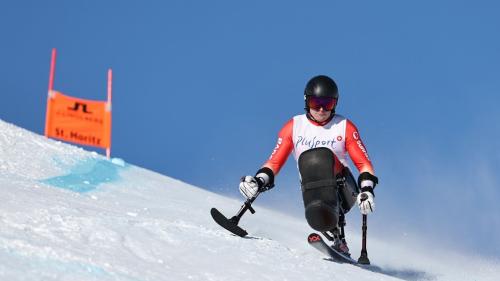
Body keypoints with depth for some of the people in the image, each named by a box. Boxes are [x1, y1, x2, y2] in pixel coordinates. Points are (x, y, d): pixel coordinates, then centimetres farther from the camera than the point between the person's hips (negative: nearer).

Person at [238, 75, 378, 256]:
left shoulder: (345, 127, 5)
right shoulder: (294, 127, 9)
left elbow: (364, 164, 4)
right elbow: (274, 162, 8)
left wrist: (367, 190, -12)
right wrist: (259, 181, -9)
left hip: (343, 190, -2)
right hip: (313, 191, 2)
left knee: (321, 155, -29)